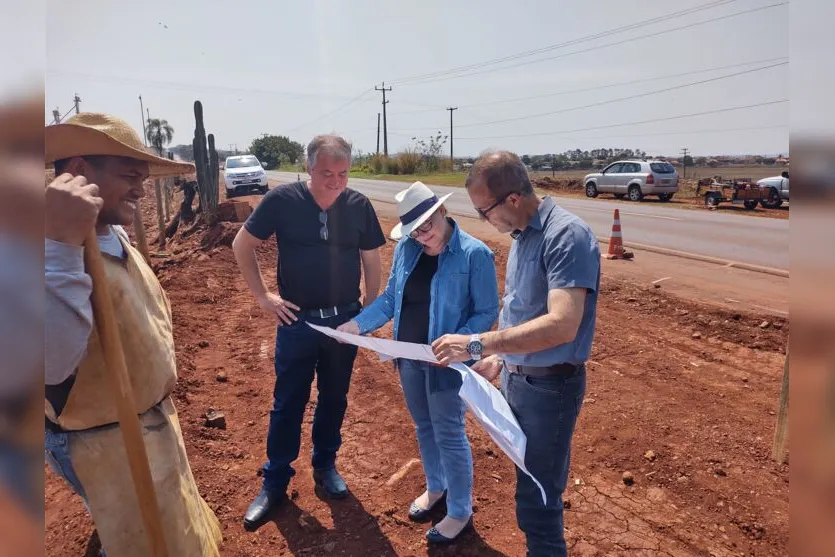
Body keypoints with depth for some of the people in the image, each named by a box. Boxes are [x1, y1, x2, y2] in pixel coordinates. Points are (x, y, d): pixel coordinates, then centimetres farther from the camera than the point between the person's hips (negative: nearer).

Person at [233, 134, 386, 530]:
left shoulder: (359, 206, -7)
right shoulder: (282, 200, -12)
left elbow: (372, 261, 4)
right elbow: (242, 245, -1)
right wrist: (262, 296, -5)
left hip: (344, 320, 2)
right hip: (297, 321, -2)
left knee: (334, 399, 16)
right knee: (287, 403, 9)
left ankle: (325, 466, 36)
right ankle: (275, 480, 26)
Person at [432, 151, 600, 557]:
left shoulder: (567, 235, -22)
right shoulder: (521, 235, 6)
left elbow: (562, 325, -32)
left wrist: (478, 344, -33)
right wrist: (497, 358, 9)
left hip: (549, 385, -8)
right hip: (514, 378, 9)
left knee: (537, 499, 4)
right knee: (529, 484, 22)